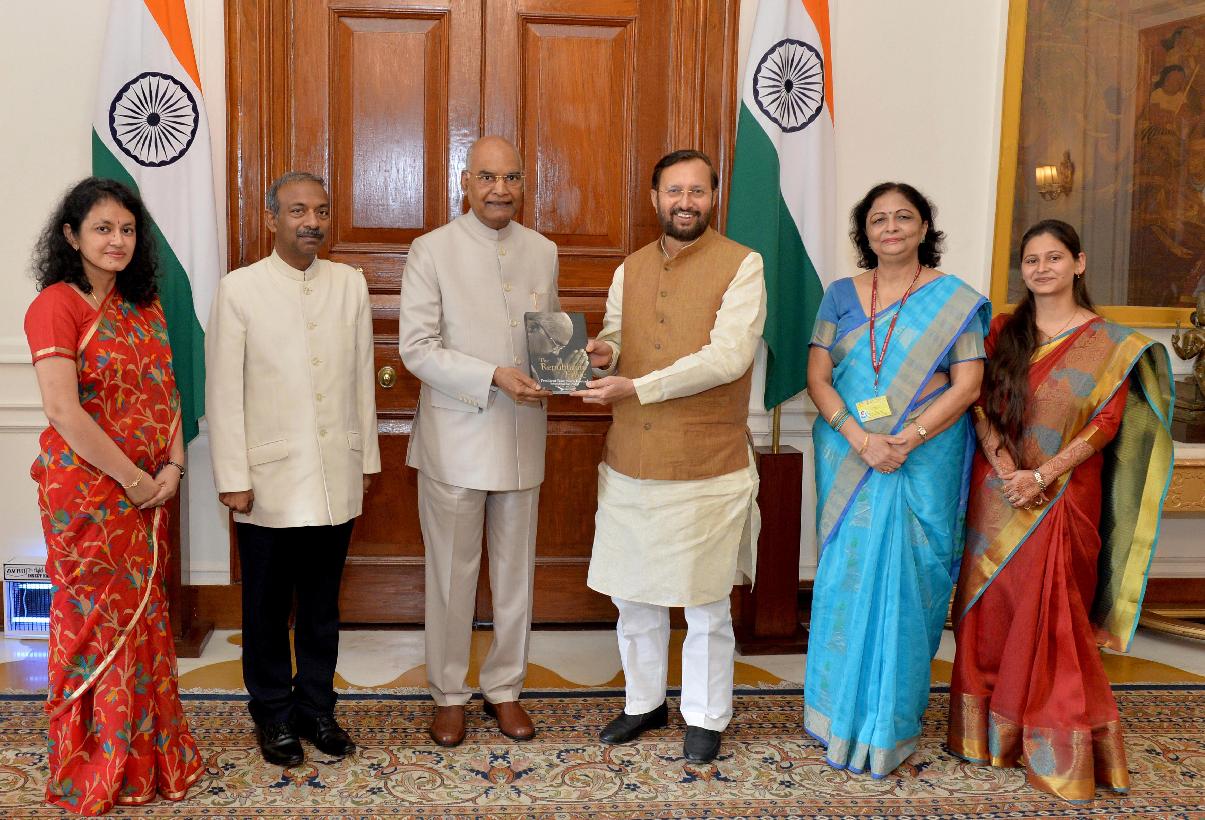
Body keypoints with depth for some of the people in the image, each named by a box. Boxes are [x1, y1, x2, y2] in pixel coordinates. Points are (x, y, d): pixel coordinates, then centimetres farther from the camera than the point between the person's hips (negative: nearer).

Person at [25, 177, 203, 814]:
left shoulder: (144, 304, 11)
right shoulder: (55, 305, -11)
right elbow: (62, 410, -19)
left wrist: (172, 465, -3)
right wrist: (134, 480, -15)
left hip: (148, 492, 6)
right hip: (86, 492, -6)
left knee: (145, 614, 13)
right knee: (96, 619, 4)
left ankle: (151, 752, 29)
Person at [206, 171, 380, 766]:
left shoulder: (350, 284, 5)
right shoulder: (239, 289, -5)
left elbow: (362, 378, 8)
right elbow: (223, 391, -5)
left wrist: (367, 459, 9)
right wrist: (232, 478, -8)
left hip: (336, 477, 3)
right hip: (270, 478, -2)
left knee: (322, 603, 14)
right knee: (267, 607, 11)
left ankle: (317, 706, 29)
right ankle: (273, 714, 28)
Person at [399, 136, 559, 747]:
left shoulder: (542, 251, 7)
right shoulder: (432, 250, -6)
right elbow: (416, 348, -12)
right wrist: (494, 377, -21)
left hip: (522, 438, 4)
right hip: (455, 439, -4)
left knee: (515, 572, 13)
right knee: (451, 574, 7)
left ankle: (505, 688, 29)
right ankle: (449, 694, 25)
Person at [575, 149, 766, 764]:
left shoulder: (741, 265, -7)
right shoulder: (630, 270, 10)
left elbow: (729, 355, -18)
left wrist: (640, 388, -23)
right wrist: (603, 354, -11)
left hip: (708, 469, -5)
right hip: (630, 465, 5)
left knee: (706, 603, 9)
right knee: (634, 595, 16)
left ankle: (706, 717, 29)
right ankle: (644, 702, 37)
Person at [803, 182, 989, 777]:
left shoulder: (955, 299, 2)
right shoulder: (840, 295, 7)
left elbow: (966, 386, -5)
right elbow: (817, 377, 0)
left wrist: (907, 439, -18)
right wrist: (861, 439, -15)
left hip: (924, 461, -2)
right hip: (848, 457, 2)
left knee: (907, 577, 1)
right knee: (847, 573, 5)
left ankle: (892, 721, 16)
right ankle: (843, 711, 21)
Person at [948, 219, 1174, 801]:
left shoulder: (1110, 344, 1)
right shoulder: (1002, 331, 9)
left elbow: (1105, 425, -6)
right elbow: (981, 407, 2)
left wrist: (1042, 476, -16)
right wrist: (1005, 468, -13)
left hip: (1064, 497, -3)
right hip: (997, 494, 3)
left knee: (1052, 618, -1)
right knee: (992, 612, 7)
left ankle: (1058, 748, 12)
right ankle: (991, 732, 20)